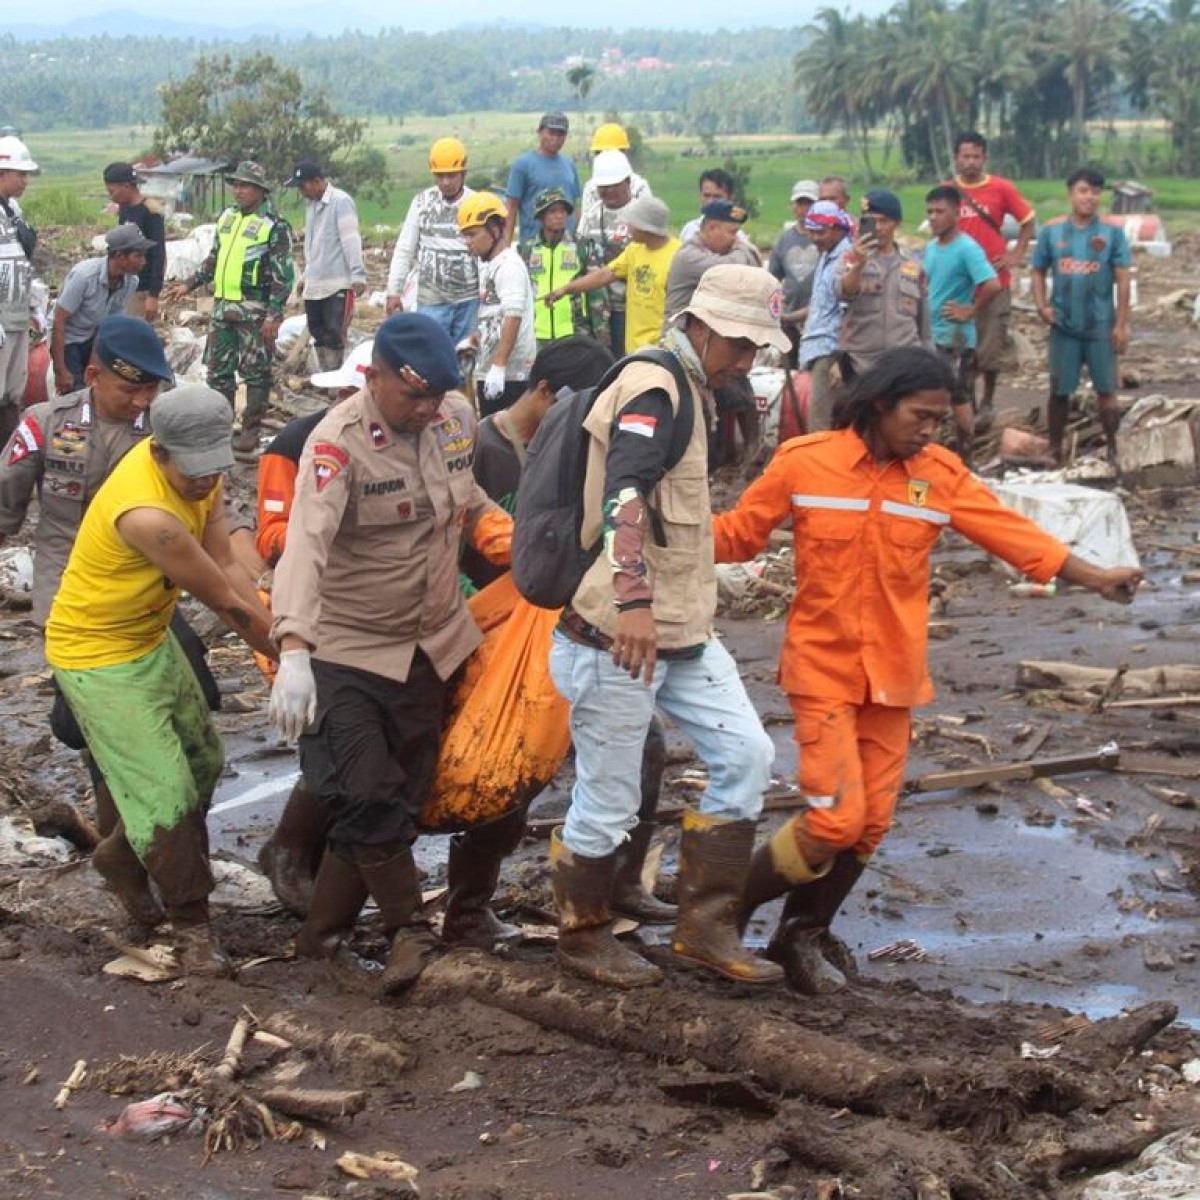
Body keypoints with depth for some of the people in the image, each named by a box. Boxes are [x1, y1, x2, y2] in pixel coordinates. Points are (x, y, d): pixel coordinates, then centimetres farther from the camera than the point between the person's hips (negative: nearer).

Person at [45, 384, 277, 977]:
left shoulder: (196, 471, -9)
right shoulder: (146, 512, -35)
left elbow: (226, 566, -9)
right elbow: (227, 602, -26)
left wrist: (280, 641, -17)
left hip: (152, 641, 9)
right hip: (98, 658, -9)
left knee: (203, 764, 17)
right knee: (165, 791, -9)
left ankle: (122, 854, 38)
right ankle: (191, 926, 6)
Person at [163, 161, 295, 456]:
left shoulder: (274, 226, -9)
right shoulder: (226, 218, 12)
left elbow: (284, 274, -12)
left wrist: (274, 314, -17)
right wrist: (189, 286, 18)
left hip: (255, 311, -7)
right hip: (223, 307, 7)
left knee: (255, 373, 0)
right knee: (218, 369, 11)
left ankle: (251, 431, 6)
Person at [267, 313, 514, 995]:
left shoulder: (458, 418, -2)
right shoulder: (338, 443, -22)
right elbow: (307, 542, -36)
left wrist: (503, 533, 6)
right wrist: (294, 649, -48)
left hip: (433, 644, 6)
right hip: (349, 649, -6)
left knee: (403, 798, 8)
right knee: (364, 799, -16)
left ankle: (326, 936, 19)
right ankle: (409, 928, 4)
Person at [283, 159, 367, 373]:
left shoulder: (340, 201, -12)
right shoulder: (310, 204, 14)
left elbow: (351, 239, -17)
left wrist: (358, 274, -23)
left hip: (338, 283, -9)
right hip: (314, 284, 9)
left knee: (334, 335, -7)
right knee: (319, 335, 11)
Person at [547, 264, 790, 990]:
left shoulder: (692, 393, 15)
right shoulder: (653, 391, -16)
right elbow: (622, 495, -33)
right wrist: (632, 601, -45)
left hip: (681, 631, 10)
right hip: (619, 634, -9)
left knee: (746, 755, 4)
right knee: (608, 802, 1)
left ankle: (707, 927, 12)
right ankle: (584, 939, 21)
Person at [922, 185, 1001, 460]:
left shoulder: (967, 249, -17)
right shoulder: (930, 246, 8)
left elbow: (993, 285, -27)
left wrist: (970, 311, -18)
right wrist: (924, 307, 11)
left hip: (957, 337, -8)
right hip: (930, 335, 8)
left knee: (960, 399, 0)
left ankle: (964, 460, 8)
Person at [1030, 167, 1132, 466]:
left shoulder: (1112, 232, -5)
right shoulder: (1051, 231, 0)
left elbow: (1123, 279, -4)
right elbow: (1039, 272, 9)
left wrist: (1122, 324, -8)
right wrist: (1041, 306, -7)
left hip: (1102, 325, -2)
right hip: (1063, 325, 2)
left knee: (1106, 390, 4)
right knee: (1059, 390, 9)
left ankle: (1112, 450, 15)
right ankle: (1055, 451, 20)